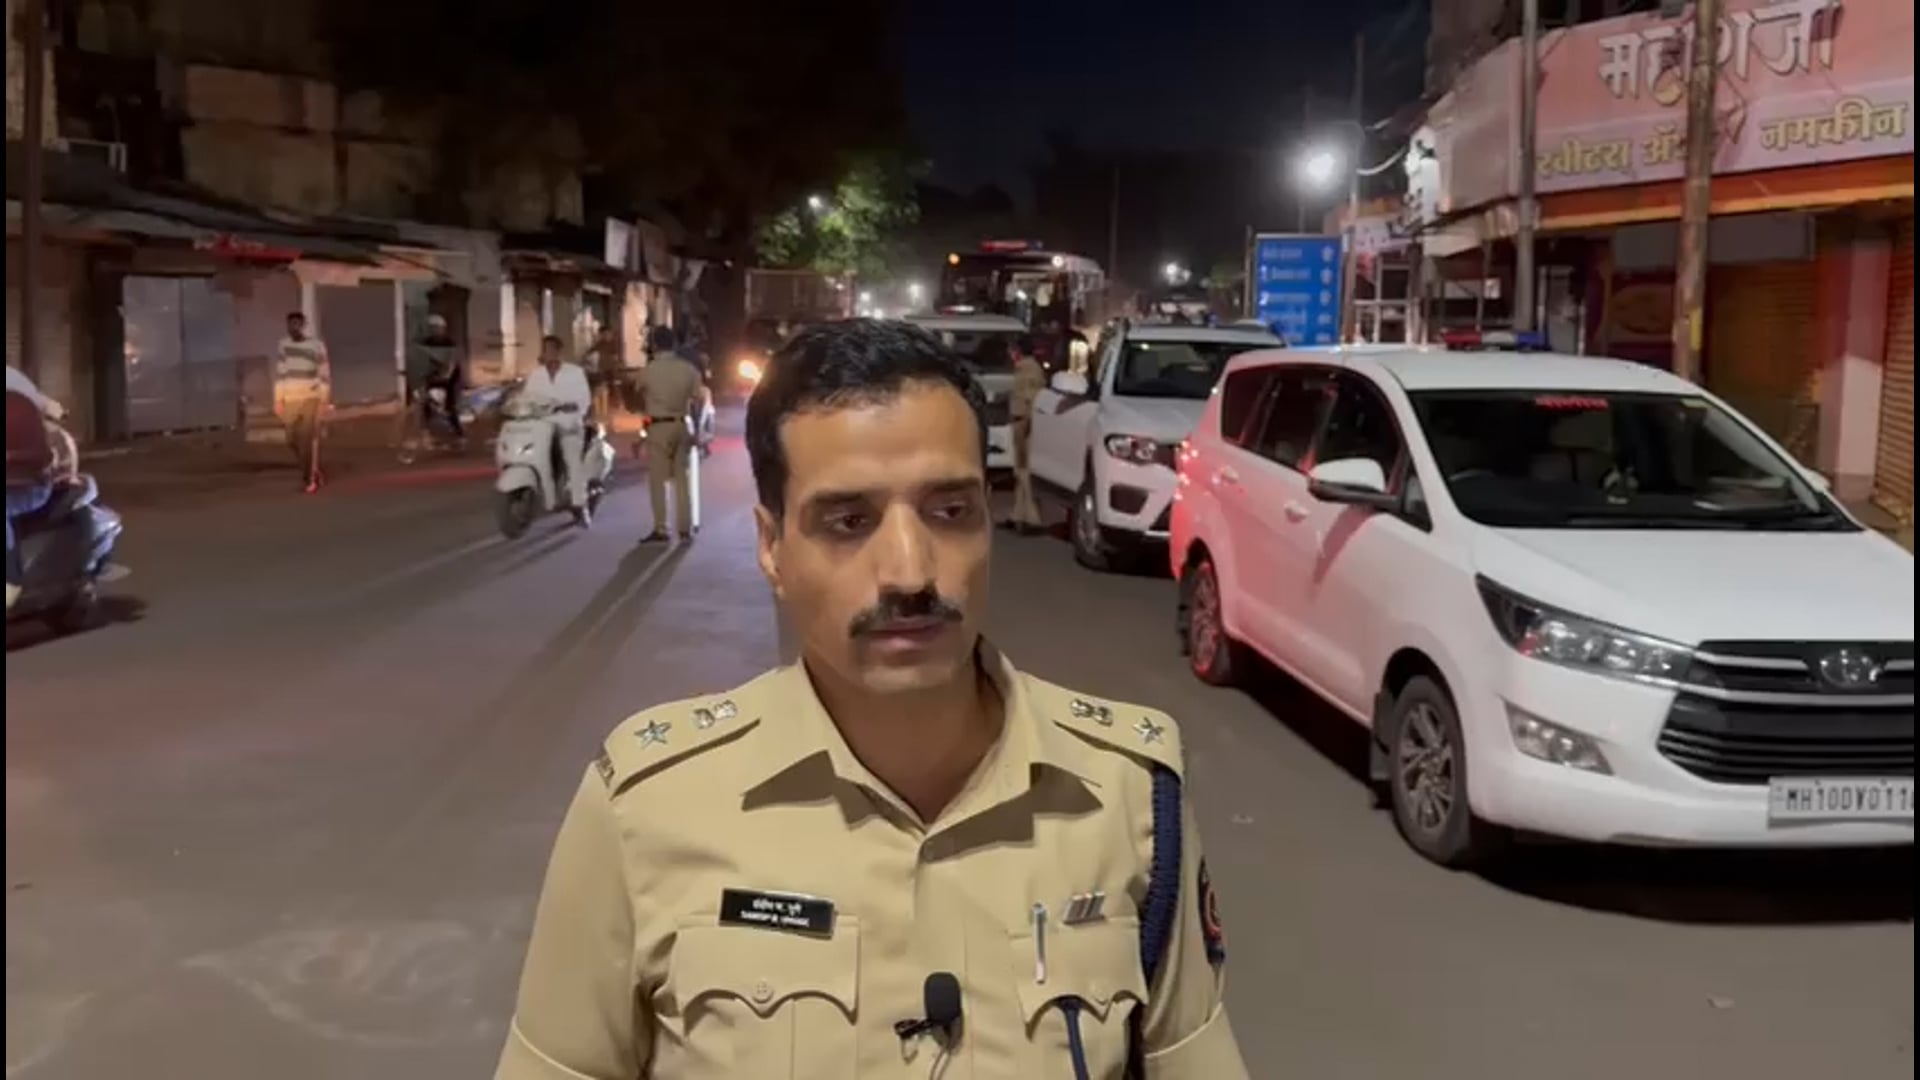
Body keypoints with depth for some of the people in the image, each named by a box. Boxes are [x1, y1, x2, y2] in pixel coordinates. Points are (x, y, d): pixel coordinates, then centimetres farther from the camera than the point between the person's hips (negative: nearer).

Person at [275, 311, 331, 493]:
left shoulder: (316, 345, -3)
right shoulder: (283, 345, 7)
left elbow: (324, 374, -1)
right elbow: (280, 373, 11)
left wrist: (324, 401, -6)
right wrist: (278, 399, 7)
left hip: (311, 398, -4)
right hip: (290, 399, 4)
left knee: (309, 439, -11)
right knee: (293, 440, 4)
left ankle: (311, 479, -4)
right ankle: (312, 470, 24)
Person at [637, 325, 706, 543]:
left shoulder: (649, 370, -10)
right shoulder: (689, 368, -2)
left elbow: (640, 392, 7)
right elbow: (700, 397, -1)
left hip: (659, 427, -4)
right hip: (682, 425, 4)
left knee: (658, 479, 2)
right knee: (682, 478, 10)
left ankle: (660, 529, 0)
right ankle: (685, 528, 11)